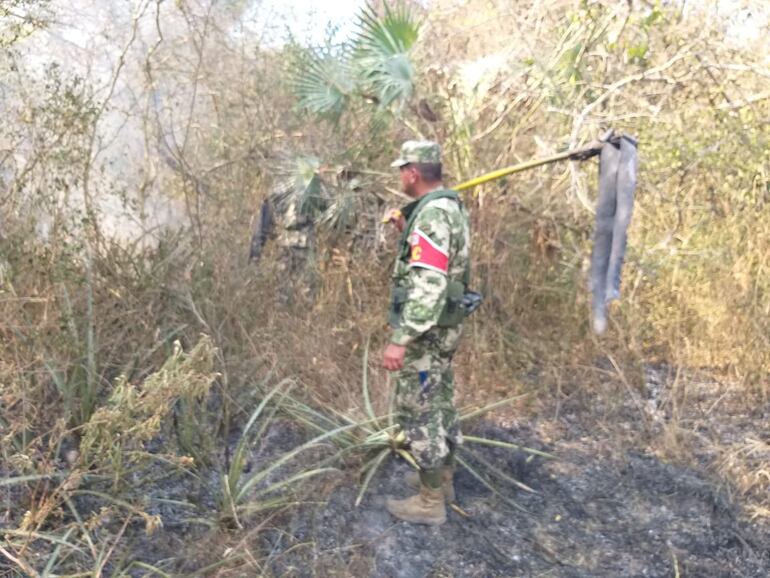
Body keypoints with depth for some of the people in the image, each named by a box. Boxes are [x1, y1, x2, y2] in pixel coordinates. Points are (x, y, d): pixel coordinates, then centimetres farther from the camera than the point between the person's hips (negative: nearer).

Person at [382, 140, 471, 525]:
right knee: (440, 402, 20)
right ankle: (442, 480, 35)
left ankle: (430, 503, 10)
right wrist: (406, 231, 17)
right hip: (444, 325, 10)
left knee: (418, 411, 0)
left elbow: (428, 286, -30)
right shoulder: (449, 207, 9)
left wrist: (400, 340, -30)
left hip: (427, 330, -10)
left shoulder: (431, 215, -24)